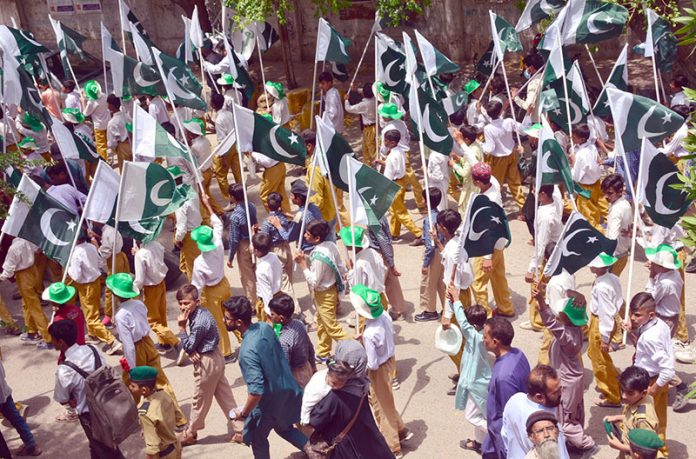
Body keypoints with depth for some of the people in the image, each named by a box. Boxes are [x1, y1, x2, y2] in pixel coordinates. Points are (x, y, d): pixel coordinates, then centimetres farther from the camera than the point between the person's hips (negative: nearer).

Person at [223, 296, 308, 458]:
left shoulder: (247, 351, -33)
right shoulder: (265, 327, -10)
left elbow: (256, 390, -32)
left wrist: (243, 413, -17)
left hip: (270, 400, -7)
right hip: (287, 390, 7)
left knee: (257, 438, 20)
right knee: (284, 428, 30)